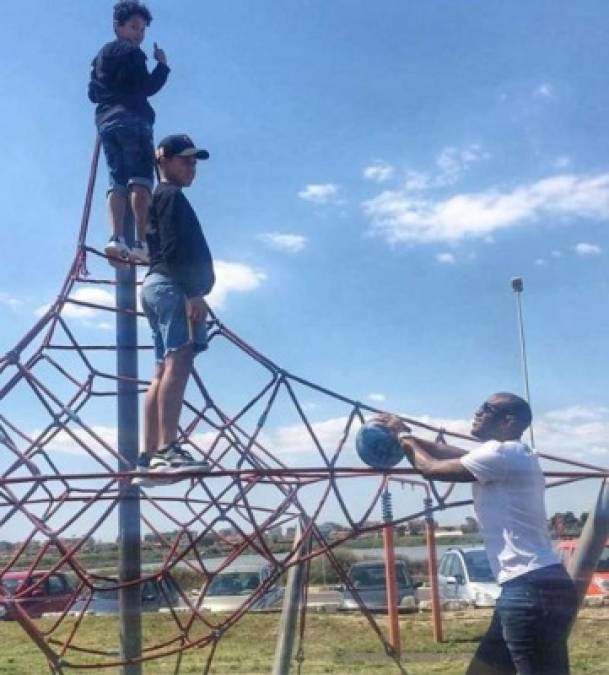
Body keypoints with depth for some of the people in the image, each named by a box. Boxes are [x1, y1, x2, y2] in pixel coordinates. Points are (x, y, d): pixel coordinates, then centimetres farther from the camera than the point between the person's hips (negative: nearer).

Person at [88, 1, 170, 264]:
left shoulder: (100, 56, 27)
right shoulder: (132, 52, 3)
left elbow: (93, 93, 26)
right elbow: (147, 87, -5)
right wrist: (162, 65, 8)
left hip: (106, 122, 8)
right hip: (132, 120, -7)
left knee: (117, 181, 0)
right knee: (141, 180, -15)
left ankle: (116, 238, -21)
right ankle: (140, 243, -27)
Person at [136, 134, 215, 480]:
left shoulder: (156, 199, 29)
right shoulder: (171, 196, -2)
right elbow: (177, 250, -16)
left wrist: (189, 291, 19)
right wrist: (194, 293, -22)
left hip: (157, 286, 11)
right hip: (173, 287, -11)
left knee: (164, 371, 5)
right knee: (178, 364, -21)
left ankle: (150, 455, 2)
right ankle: (168, 450, -30)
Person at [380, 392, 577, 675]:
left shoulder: (502, 453, -12)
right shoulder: (508, 456, 17)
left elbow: (430, 467, -5)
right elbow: (453, 454, 28)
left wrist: (403, 435, 11)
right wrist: (408, 436, 28)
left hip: (533, 589, -10)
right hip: (529, 587, 10)